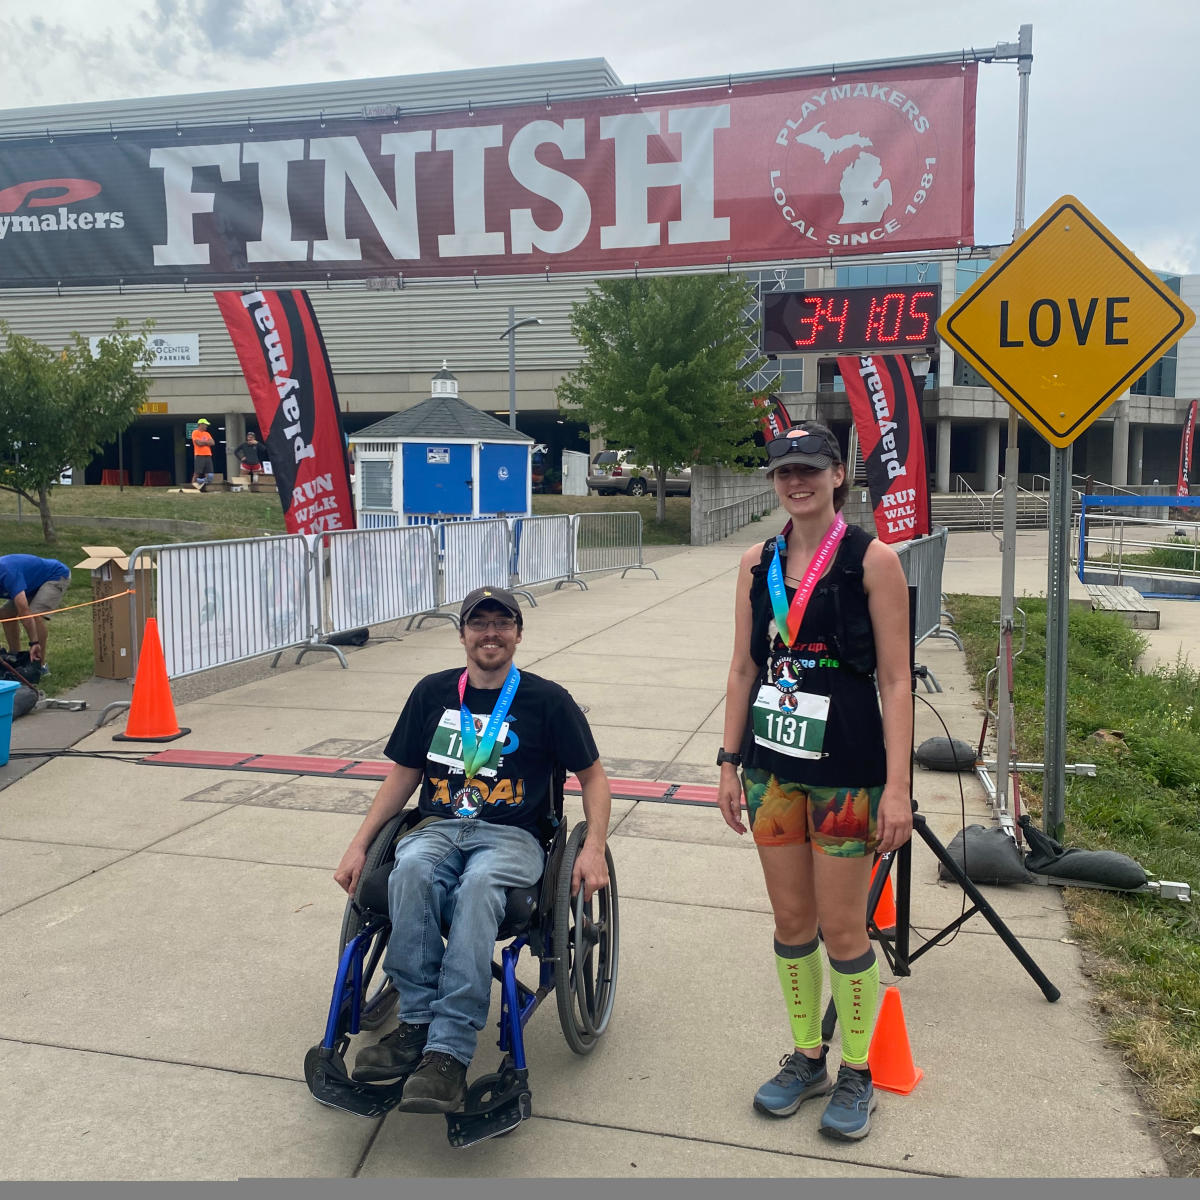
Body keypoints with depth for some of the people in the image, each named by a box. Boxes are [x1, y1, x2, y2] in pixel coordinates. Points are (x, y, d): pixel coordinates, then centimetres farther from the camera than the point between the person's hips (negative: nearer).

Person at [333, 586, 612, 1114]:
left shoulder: (546, 700, 5)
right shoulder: (433, 693, 13)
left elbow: (593, 777, 10)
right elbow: (404, 774, 18)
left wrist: (593, 849, -6)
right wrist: (358, 844, 8)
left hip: (511, 835, -2)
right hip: (439, 827, 3)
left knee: (478, 885, -37)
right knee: (411, 871, -34)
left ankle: (448, 1053, -37)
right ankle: (418, 1021, -25)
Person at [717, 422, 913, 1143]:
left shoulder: (872, 561, -8)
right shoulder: (758, 564, 5)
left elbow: (895, 680, -10)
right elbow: (744, 668, 10)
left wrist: (897, 787, -13)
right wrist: (731, 761, 8)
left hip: (846, 766, -4)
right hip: (772, 764, 4)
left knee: (841, 928, 4)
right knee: (791, 922, 14)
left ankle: (857, 1075, 26)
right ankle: (806, 1059, 32)